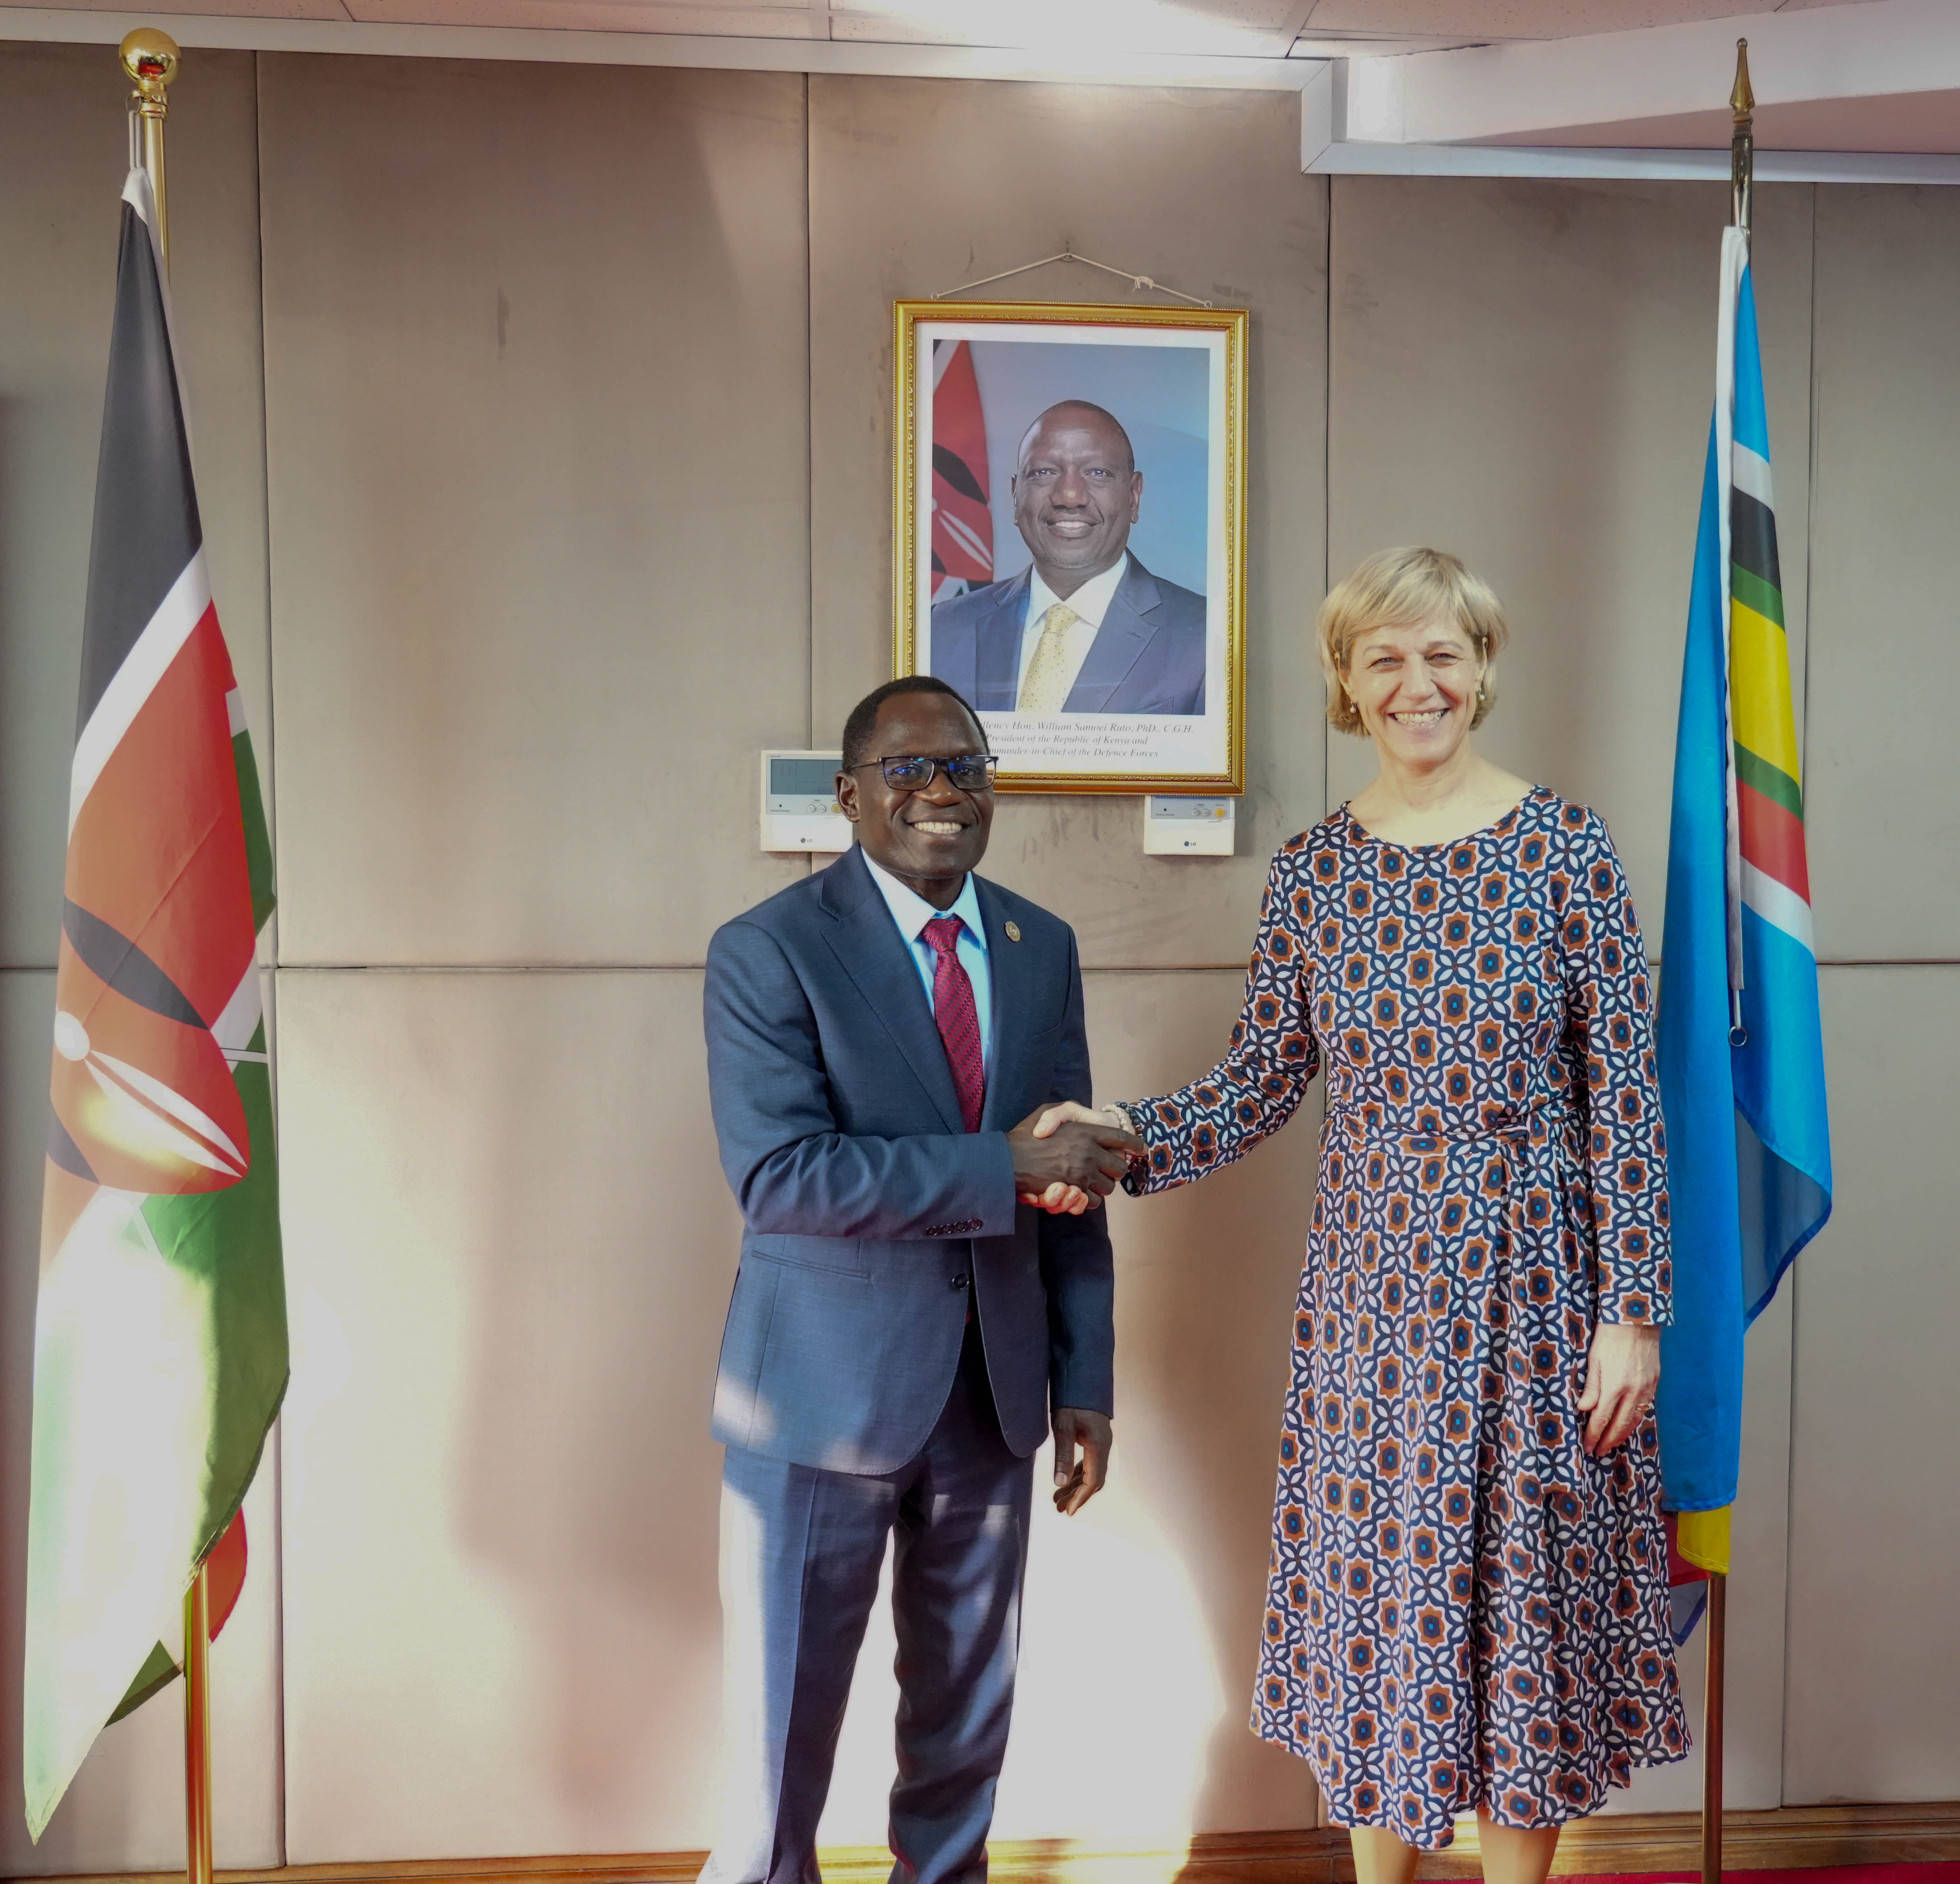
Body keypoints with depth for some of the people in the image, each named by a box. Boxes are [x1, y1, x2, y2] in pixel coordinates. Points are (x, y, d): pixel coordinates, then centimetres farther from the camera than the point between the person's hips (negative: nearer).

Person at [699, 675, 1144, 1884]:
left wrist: (1084, 1384, 4)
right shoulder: (770, 951, -11)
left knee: (969, 1709, 19)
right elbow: (779, 1177, -22)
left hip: (995, 1392, 5)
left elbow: (1070, 1181, 7)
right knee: (786, 1716, 10)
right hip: (826, 1391, -4)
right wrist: (1001, 1167, -23)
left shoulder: (1044, 948, 5)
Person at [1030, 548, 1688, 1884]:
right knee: (1375, 1595, 12)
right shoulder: (1313, 871, 2)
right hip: (1375, 1294, 2)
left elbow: (1627, 1098, -6)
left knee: (1526, 1597, 9)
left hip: (1535, 1288, -2)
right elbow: (1260, 1086, 3)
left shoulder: (1566, 849, -5)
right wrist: (1128, 1141, -14)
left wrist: (1635, 1312, -8)